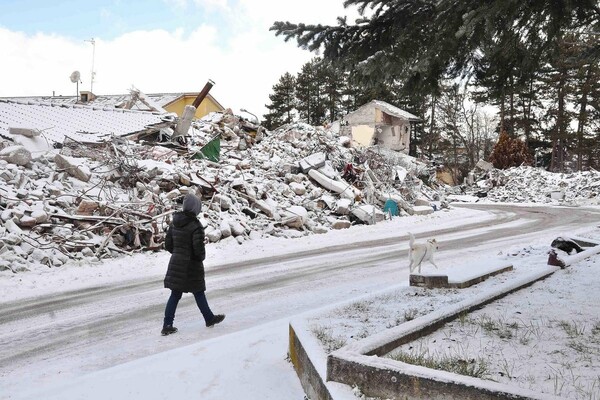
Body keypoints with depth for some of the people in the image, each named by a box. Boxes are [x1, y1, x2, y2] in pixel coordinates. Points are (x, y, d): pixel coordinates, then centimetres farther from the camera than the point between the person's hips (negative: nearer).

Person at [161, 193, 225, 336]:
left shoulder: (174, 223, 2)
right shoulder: (196, 226, -21)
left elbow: (168, 244, 7)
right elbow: (199, 249, -22)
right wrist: (202, 257, -1)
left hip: (175, 263, 6)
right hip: (191, 266, -6)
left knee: (175, 295, 12)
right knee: (199, 293, 12)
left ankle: (167, 325, 11)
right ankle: (209, 319, 30)